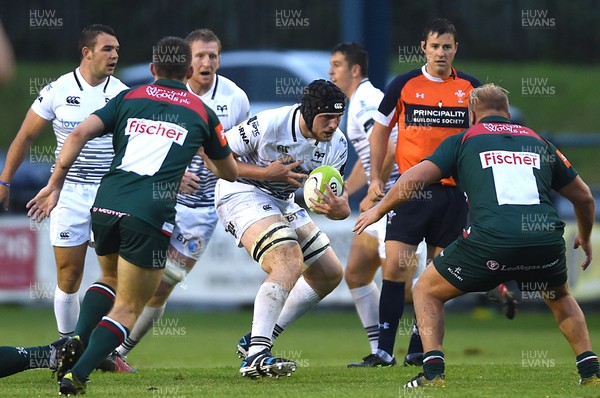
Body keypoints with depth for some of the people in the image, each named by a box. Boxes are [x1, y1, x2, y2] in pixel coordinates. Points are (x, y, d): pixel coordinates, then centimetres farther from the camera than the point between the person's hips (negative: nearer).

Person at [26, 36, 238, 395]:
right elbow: (230, 173, 27)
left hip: (106, 205, 3)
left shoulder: (129, 98, 15)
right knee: (128, 308, 4)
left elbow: (79, 134, 1)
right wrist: (202, 154, 46)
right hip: (151, 215, -3)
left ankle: (77, 342, 8)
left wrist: (55, 184, 4)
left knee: (112, 280, 30)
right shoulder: (202, 113, 13)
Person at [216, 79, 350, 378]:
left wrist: (337, 208, -32)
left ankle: (255, 341, 13)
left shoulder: (336, 144, -7)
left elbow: (342, 205, -6)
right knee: (290, 261, -29)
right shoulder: (268, 124, -25)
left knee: (329, 274, 9)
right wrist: (266, 173, -27)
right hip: (242, 194, -8)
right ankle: (255, 356, -36)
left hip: (282, 202, 9)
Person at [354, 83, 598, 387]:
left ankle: (433, 373, 4)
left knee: (426, 291, 20)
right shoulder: (538, 142, 26)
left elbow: (415, 178, 6)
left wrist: (378, 210, 23)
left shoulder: (463, 140, 17)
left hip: (490, 241, -3)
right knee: (560, 299, 36)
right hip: (546, 241, 3)